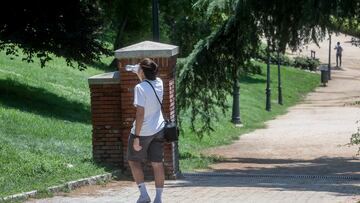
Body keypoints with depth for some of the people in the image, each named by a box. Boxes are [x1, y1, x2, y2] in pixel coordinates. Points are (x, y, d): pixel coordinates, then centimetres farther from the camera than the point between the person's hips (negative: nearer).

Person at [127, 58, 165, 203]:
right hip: (158, 130, 6)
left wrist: (136, 137, -20)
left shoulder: (140, 88, -18)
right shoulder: (159, 83, 1)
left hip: (143, 131, -6)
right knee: (157, 164, 7)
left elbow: (140, 113, -22)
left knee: (133, 161, 13)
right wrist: (140, 75, 37)